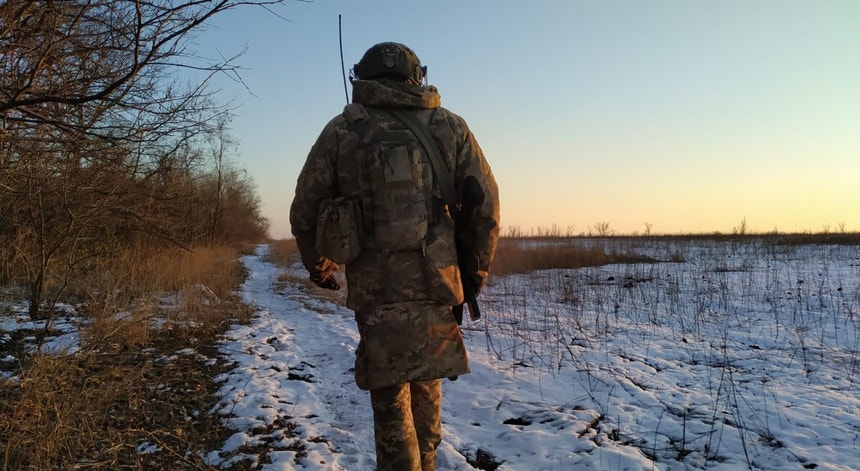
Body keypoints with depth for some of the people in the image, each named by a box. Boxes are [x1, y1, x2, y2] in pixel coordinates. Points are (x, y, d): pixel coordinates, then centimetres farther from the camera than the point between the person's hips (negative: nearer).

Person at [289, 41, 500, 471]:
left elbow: (305, 210, 8)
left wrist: (317, 265, 24)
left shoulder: (342, 130, 6)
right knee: (426, 385, 21)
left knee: (390, 398, 9)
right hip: (437, 280, 2)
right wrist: (476, 270, 16)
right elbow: (486, 206, 4)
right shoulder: (451, 128, 9)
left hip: (374, 283, -2)